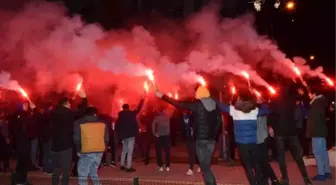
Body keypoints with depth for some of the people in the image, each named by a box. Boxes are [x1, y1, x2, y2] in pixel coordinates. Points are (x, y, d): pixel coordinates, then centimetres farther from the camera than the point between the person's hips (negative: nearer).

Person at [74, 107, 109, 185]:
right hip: (99, 152, 4)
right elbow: (106, 138, 9)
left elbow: (77, 138, -1)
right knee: (94, 172, 22)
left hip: (86, 152, -4)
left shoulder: (79, 122, 1)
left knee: (82, 174, 6)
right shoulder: (102, 123, 10)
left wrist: (78, 150, 11)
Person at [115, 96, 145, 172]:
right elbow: (138, 109, 6)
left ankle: (122, 165, 22)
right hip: (130, 135, -5)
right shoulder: (132, 113, -6)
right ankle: (128, 167, -7)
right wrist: (142, 101, 20)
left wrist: (120, 135, 9)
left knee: (124, 150, 20)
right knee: (130, 152, -5)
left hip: (123, 135, 5)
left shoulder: (120, 115, 6)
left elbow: (117, 126, 4)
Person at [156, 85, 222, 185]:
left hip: (201, 139, -6)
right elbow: (219, 120, 9)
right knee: (206, 164, 15)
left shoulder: (197, 104, -12)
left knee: (204, 166, 0)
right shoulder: (214, 104, 5)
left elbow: (178, 104, -10)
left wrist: (162, 96, -3)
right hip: (211, 138, 6)